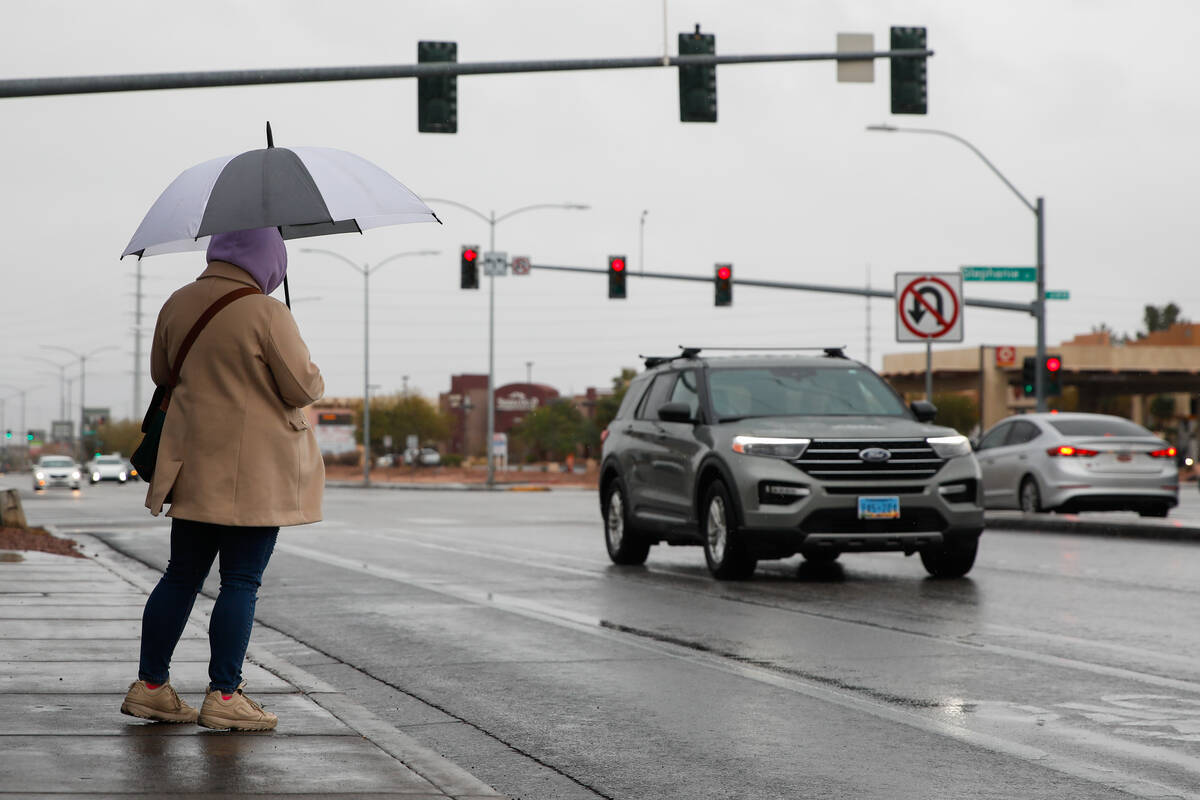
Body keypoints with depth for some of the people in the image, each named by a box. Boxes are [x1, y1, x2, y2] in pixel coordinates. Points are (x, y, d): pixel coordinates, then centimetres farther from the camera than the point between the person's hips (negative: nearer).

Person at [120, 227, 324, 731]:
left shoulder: (178, 305, 5)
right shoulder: (266, 314, -15)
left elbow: (160, 373, 17)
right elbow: (304, 388, -12)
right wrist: (313, 380, 10)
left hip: (194, 464, 7)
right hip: (254, 471, -6)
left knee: (182, 576, 13)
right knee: (241, 581, -1)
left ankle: (150, 685, 16)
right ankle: (223, 695, 0)